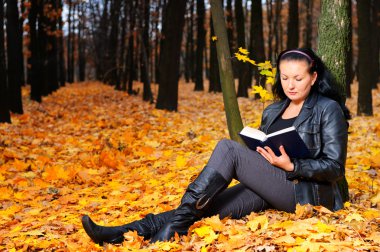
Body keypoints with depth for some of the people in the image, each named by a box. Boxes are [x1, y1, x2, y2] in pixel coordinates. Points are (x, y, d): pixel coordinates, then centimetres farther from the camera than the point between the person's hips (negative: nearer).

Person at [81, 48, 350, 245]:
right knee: (209, 205, -23)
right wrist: (257, 153, -2)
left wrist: (291, 166, -20)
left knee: (227, 148, -24)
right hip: (270, 190, 6)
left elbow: (335, 168, -6)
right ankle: (127, 233, -37)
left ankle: (177, 225, -27)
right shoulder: (272, 112, 18)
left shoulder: (328, 109, -1)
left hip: (309, 193, -6)